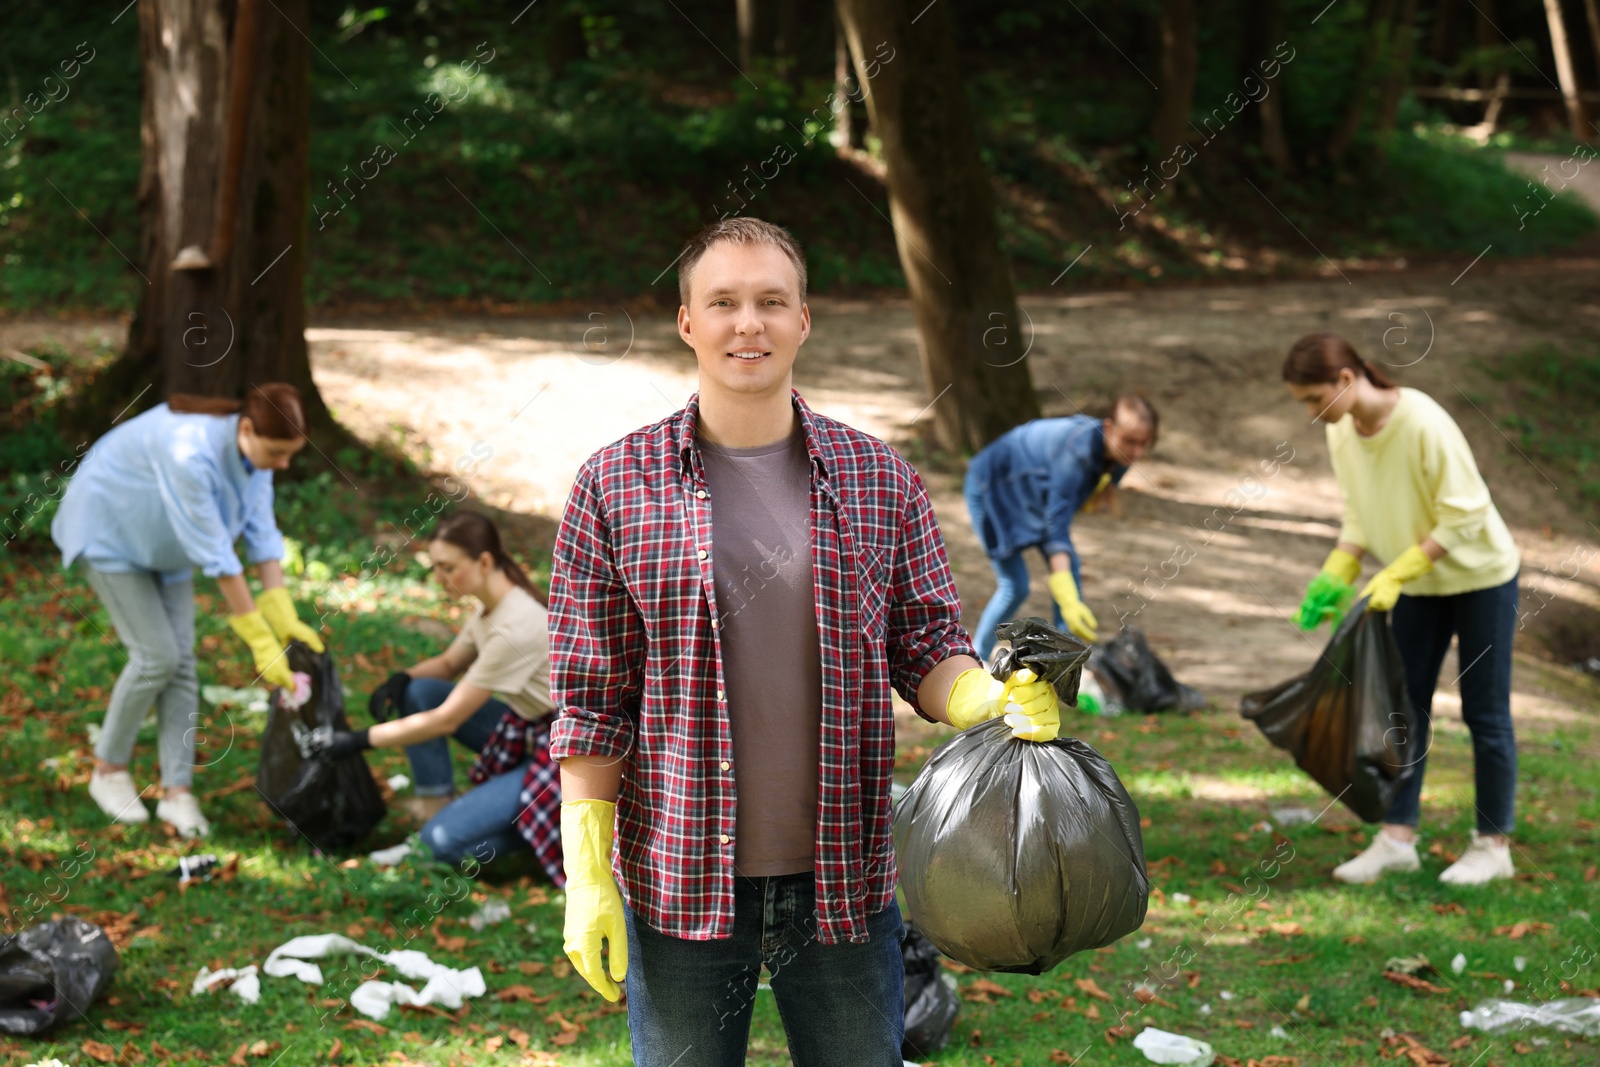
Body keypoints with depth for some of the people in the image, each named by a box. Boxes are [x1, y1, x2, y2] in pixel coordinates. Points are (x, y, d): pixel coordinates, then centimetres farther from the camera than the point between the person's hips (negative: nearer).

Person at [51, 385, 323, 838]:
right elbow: (215, 555, -37)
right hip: (110, 533, -7)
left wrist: (284, 618, -16)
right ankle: (108, 770, 9)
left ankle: (177, 791, 3)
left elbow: (261, 534, -10)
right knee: (157, 656, -11)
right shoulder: (190, 453, -41)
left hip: (164, 544, 7)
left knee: (182, 661, -1)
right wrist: (261, 641, -32)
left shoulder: (254, 451, -16)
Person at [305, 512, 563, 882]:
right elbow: (449, 663, 16)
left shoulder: (516, 628, -29)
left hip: (559, 754, -9)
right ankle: (436, 803, 2)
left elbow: (446, 720, -24)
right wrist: (400, 679, -7)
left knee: (443, 841, -19)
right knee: (417, 692, -4)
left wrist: (359, 740, -19)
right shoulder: (489, 606, -1)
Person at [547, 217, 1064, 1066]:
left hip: (843, 882, 2)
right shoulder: (614, 486, -2)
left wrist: (992, 703, -16)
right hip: (676, 884, -1)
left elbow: (928, 649, 6)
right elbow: (589, 700, -2)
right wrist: (586, 875, -6)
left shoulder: (881, 482, 4)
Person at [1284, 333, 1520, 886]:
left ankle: (1493, 845, 12)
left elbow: (1463, 515, -25)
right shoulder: (1341, 432, -7)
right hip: (1418, 585, 7)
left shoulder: (1423, 422, -29)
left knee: (1484, 713, 2)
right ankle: (1397, 836, 13)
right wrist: (1334, 579, -10)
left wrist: (1395, 575, -27)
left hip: (1479, 576, -6)